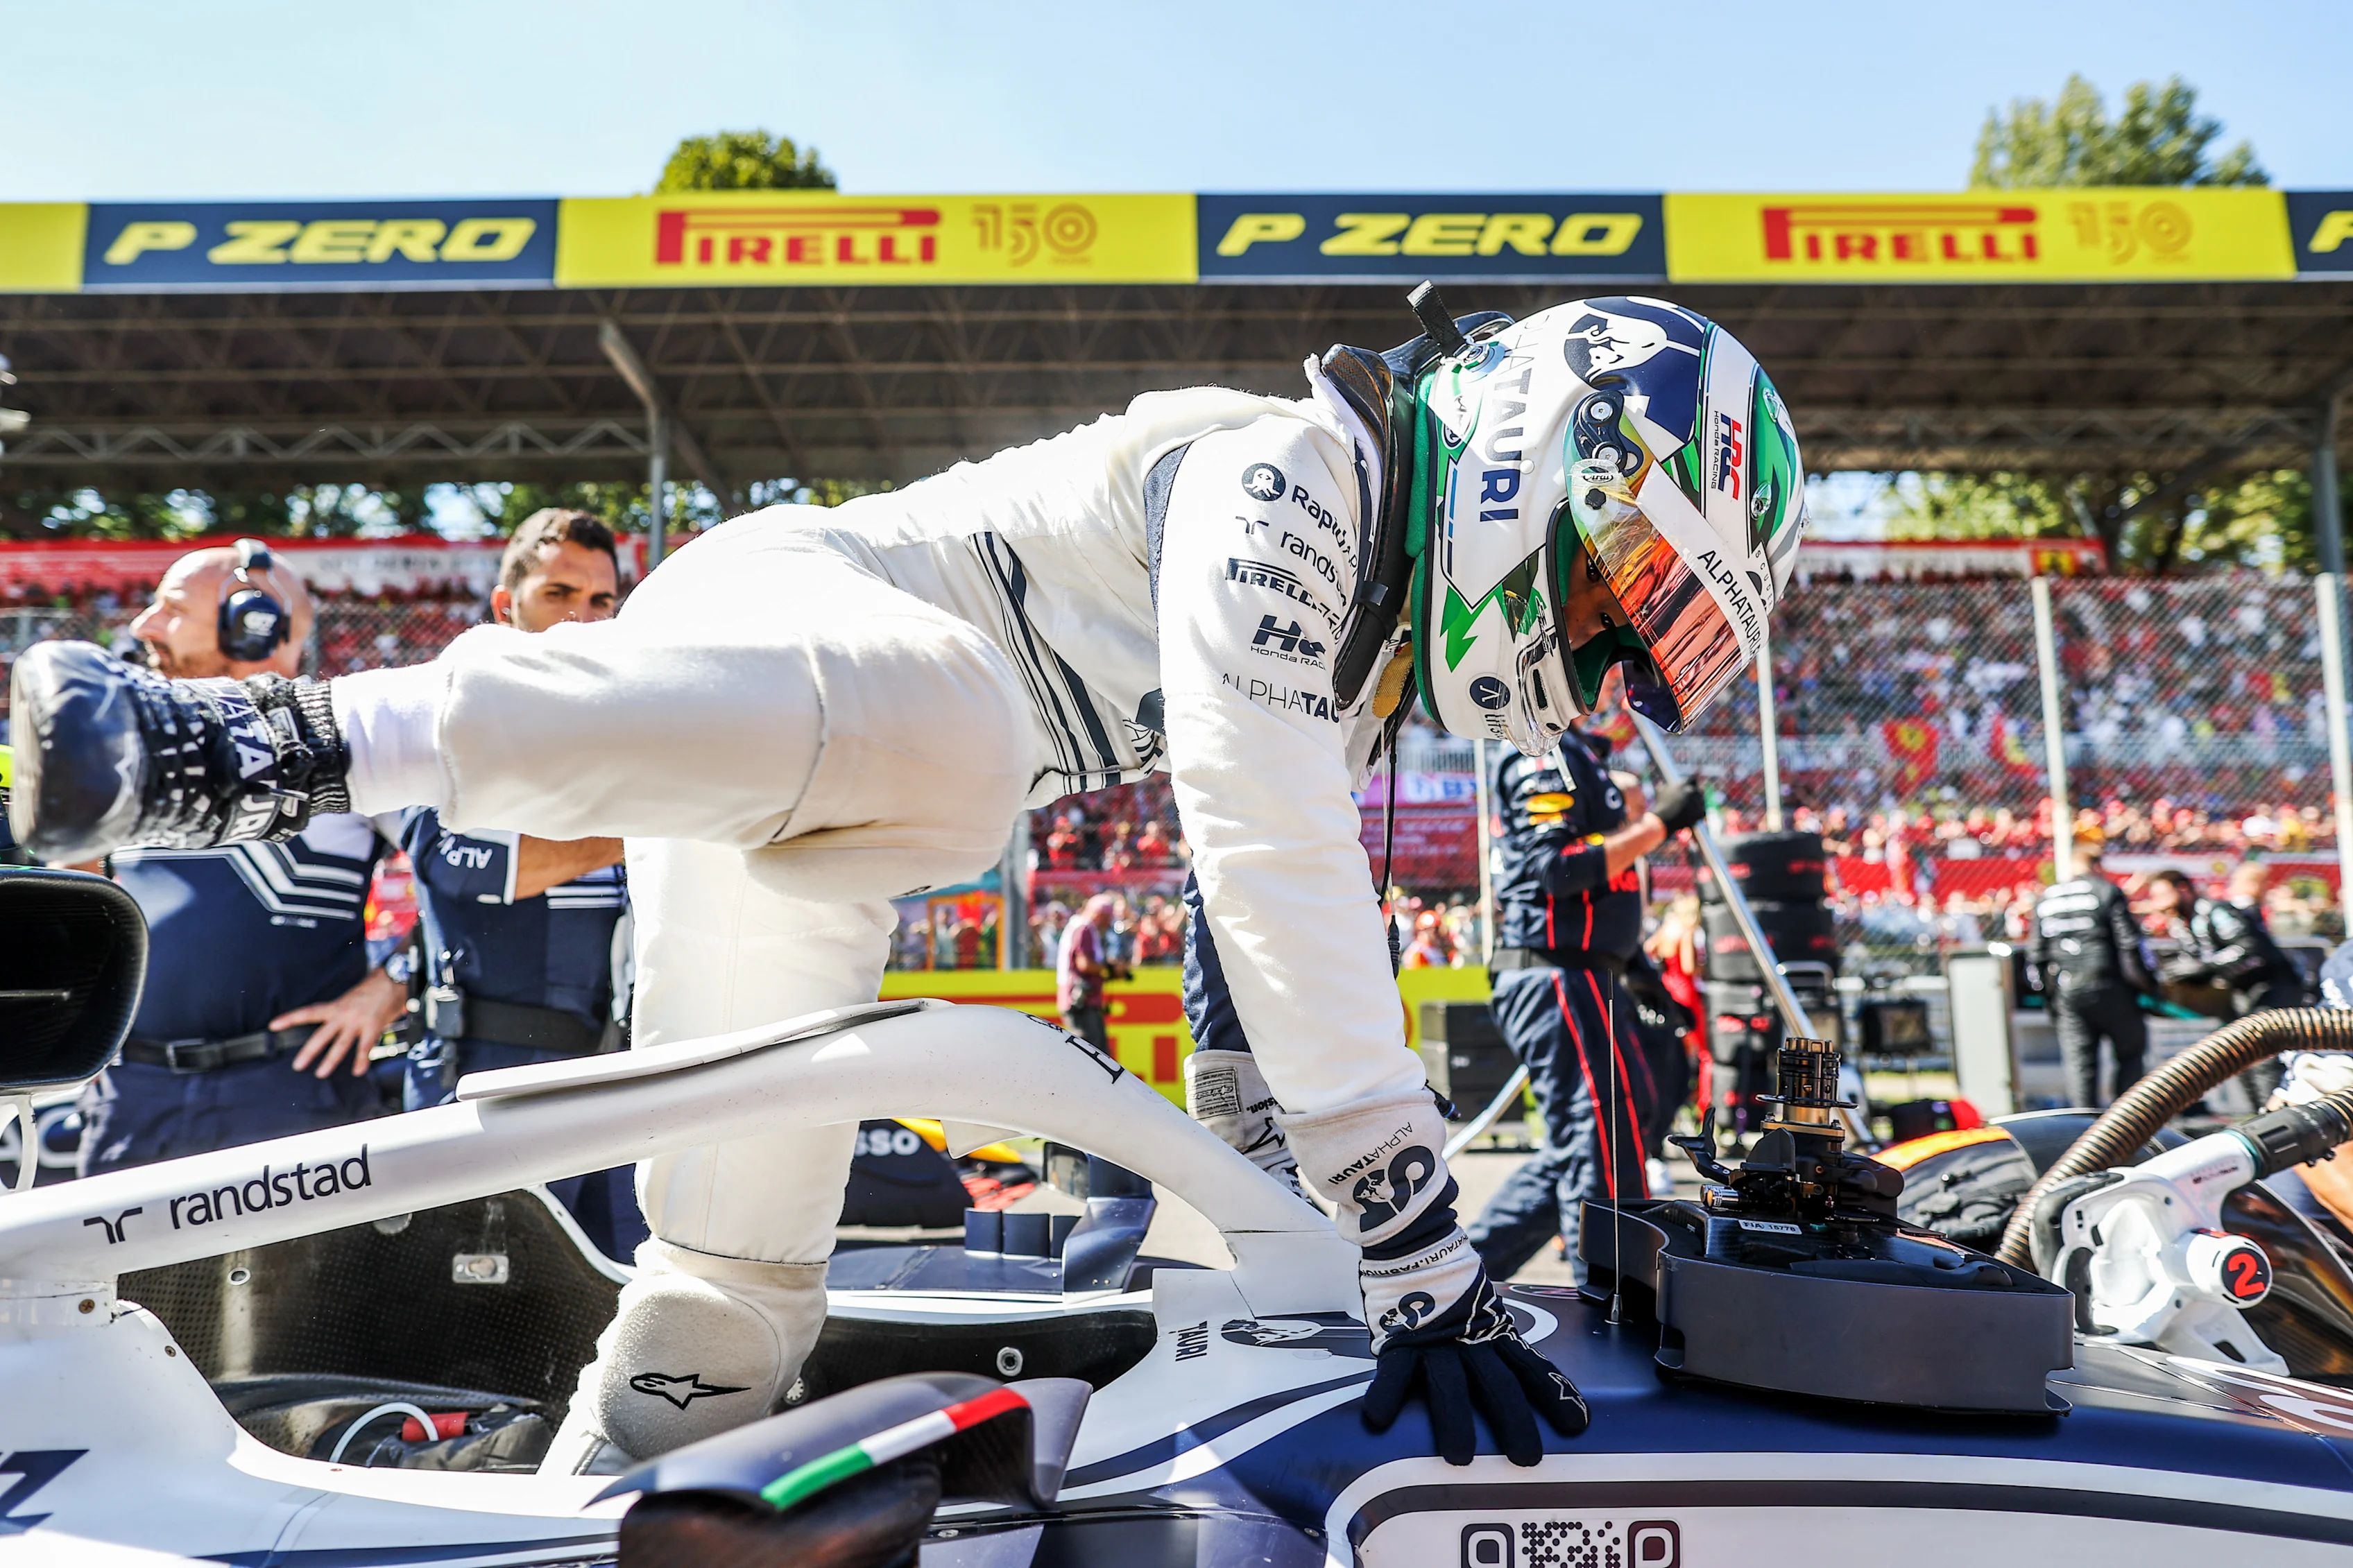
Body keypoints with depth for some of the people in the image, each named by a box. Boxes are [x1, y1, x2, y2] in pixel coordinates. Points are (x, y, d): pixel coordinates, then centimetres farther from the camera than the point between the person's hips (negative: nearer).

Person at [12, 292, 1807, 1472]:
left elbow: (1296, 909, 20)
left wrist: (1263, 1186, 19)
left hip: (804, 847, 9)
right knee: (950, 738, -42)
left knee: (743, 1284, 3)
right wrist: (1416, 1241, -30)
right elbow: (1262, 844, -29)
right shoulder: (1283, 470, -15)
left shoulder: (1367, 638, 15)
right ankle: (276, 740, -37)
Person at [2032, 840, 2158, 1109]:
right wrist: (2148, 984, 2)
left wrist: (2051, 996, 18)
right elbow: (2131, 945, -8)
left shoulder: (2045, 899, 9)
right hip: (2109, 990, -3)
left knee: (2080, 1064, 6)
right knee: (2130, 1054, 10)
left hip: (2067, 994, 3)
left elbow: (2040, 956, 11)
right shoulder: (2108, 892, -4)